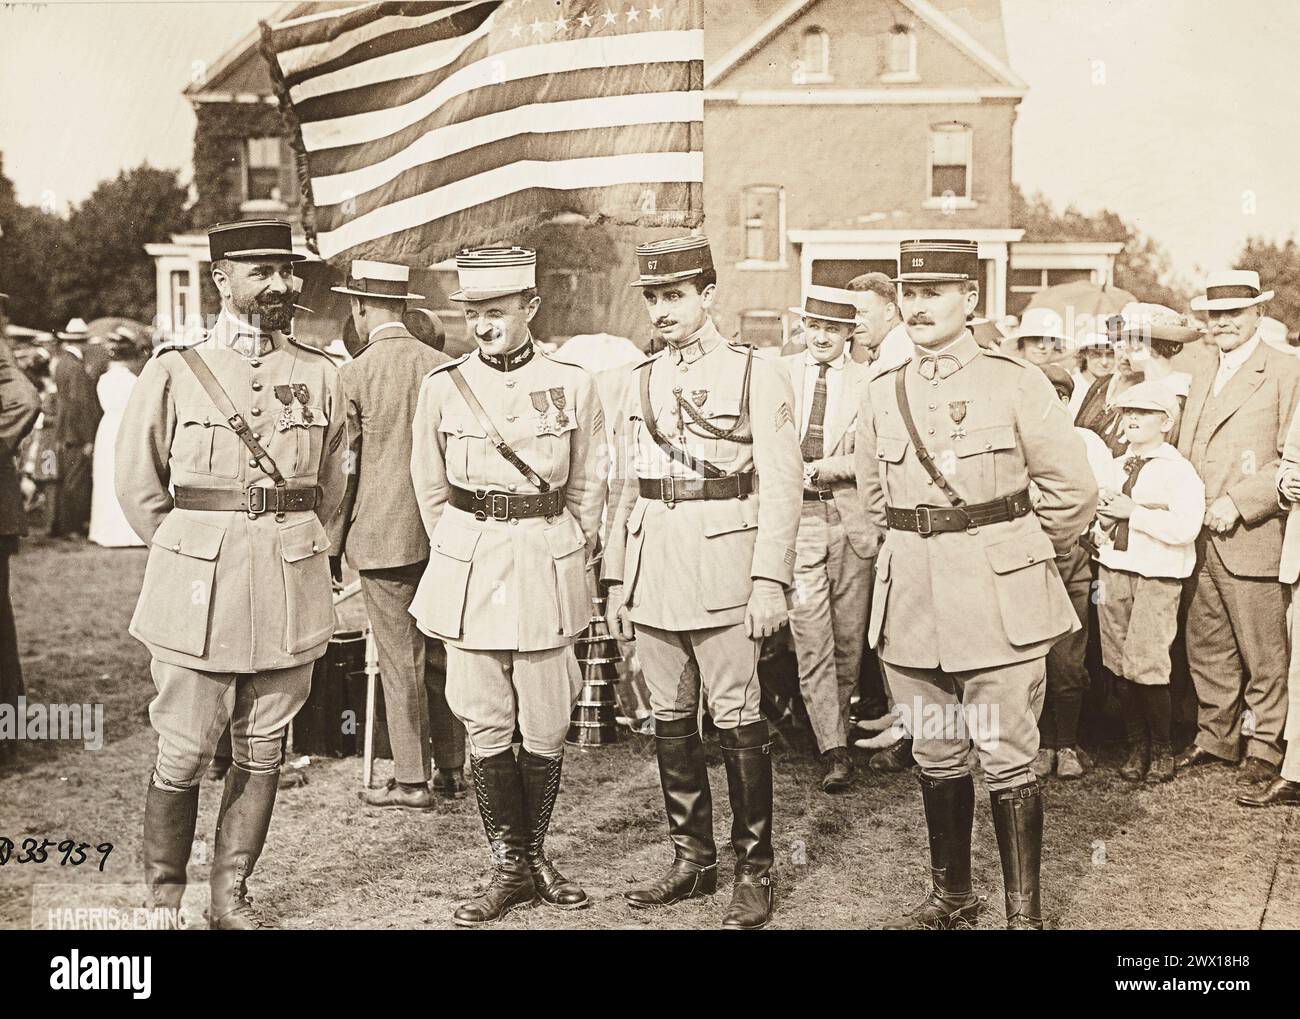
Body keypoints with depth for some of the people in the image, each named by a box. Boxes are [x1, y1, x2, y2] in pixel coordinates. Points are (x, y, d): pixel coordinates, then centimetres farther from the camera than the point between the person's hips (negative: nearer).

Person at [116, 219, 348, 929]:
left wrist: (287, 548, 13)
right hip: (197, 593, -2)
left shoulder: (320, 376, 7)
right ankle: (163, 897, 18)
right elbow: (138, 485, 5)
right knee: (183, 754, 1)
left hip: (290, 587, 3)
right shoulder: (173, 372, 0)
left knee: (262, 753, 9)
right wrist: (191, 554, 6)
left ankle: (230, 897, 21)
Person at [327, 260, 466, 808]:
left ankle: (412, 780, 9)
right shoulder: (444, 367, 2)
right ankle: (452, 769, 22)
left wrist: (332, 541, 5)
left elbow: (342, 467, -5)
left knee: (400, 660, 2)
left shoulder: (354, 374, -9)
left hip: (384, 535, -4)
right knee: (442, 653, 13)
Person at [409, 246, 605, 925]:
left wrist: (564, 553, 9)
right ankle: (510, 868, 16)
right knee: (486, 726, 3)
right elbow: (430, 488, 11)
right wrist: (463, 557, 10)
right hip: (467, 567, 1)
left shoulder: (573, 385, 0)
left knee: (546, 727, 4)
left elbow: (588, 485, 10)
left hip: (548, 567, 0)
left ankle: (534, 854, 24)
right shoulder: (441, 387, 2)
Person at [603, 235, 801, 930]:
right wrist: (616, 578, 12)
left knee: (737, 722, -2)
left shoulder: (757, 376, -1)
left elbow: (782, 486, -6)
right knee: (671, 722, 10)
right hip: (651, 572, 5)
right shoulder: (641, 382, 14)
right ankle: (692, 860, 23)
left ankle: (755, 871, 10)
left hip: (722, 566, -5)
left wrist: (770, 581, -13)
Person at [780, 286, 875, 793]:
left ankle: (834, 728, 28)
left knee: (849, 638, 8)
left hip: (852, 518, 1)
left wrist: (818, 468, -12)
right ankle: (834, 750, -4)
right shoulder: (778, 374, 8)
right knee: (811, 640, -7)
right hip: (796, 518, 0)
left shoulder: (869, 382, 5)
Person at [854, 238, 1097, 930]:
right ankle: (951, 896, 28)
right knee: (935, 757, 13)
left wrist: (1020, 557, 8)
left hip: (998, 600, -4)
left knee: (1008, 761, 1)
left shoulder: (1015, 383, -5)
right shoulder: (882, 394, 7)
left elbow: (1073, 490, -1)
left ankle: (1025, 912, 12)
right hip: (910, 599, 4)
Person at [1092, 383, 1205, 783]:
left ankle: (1162, 750, 8)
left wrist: (1134, 511, -15)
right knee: (1120, 665, 6)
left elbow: (1185, 527, -17)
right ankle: (1136, 746, 19)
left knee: (1146, 666, -9)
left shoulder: (1179, 470, -4)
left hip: (1157, 575, -6)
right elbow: (1100, 514, 28)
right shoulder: (1114, 468, 16)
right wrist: (1104, 515, 5)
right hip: (1114, 571, 6)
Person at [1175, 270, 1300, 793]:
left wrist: (1238, 502, -17)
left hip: (1253, 541, -7)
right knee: (1206, 648, 14)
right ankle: (1215, 736, 27)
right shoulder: (1201, 381, 18)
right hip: (1201, 541, 7)